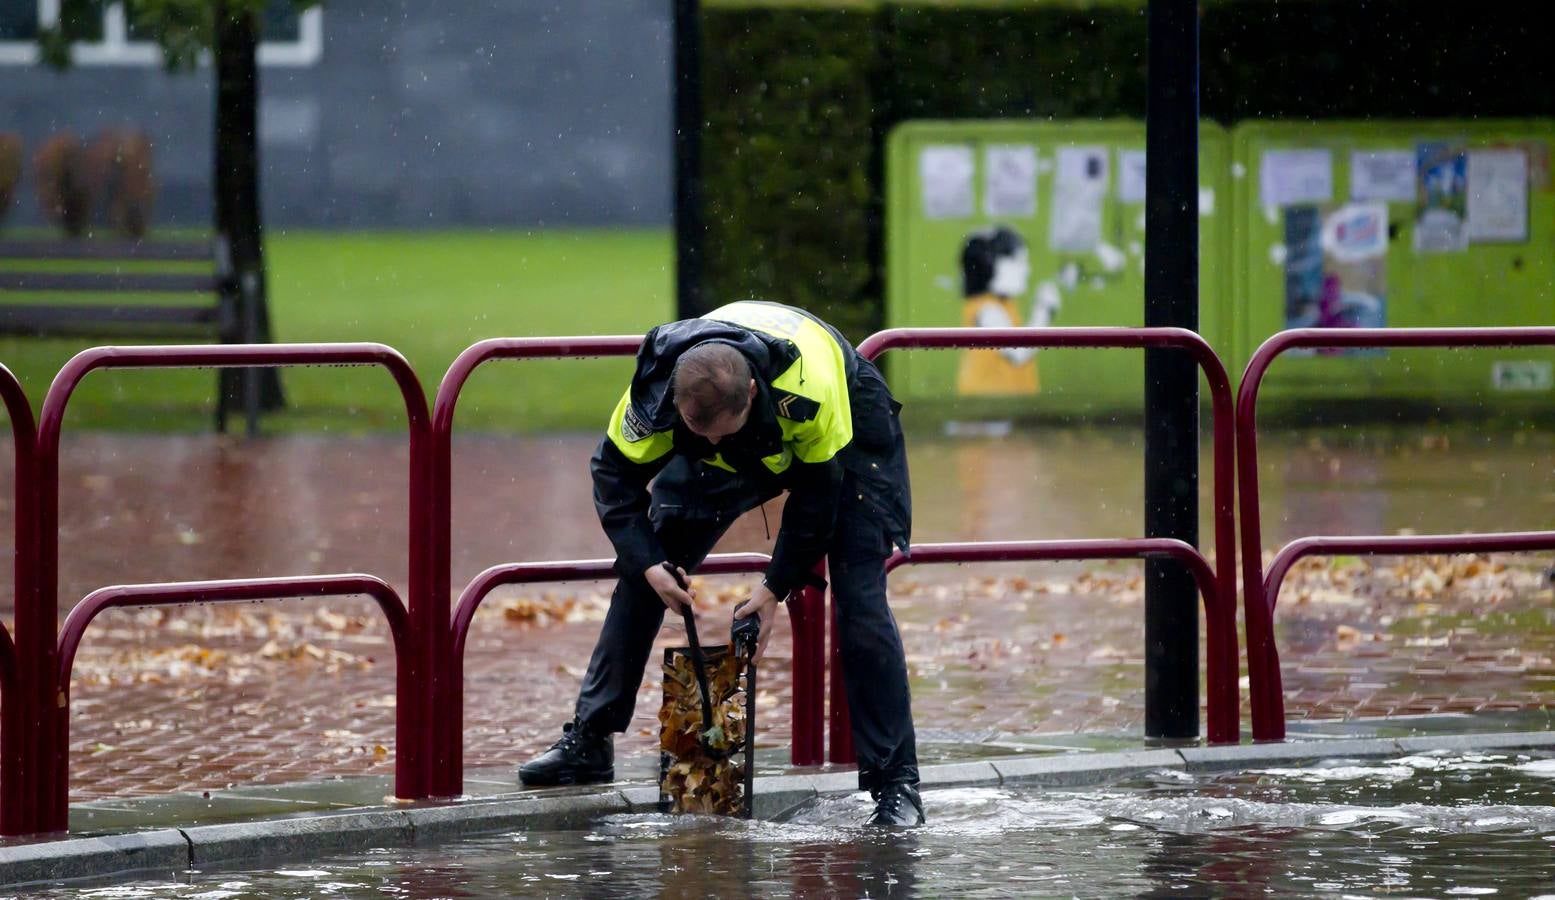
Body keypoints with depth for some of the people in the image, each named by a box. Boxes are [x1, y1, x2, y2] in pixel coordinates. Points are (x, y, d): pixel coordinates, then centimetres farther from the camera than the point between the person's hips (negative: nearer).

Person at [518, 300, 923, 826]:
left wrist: (777, 587, -22)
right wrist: (650, 563, -26)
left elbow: (818, 492, -26)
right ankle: (588, 743, 4)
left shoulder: (808, 388, -43)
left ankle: (895, 782, -9)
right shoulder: (655, 388, -34)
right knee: (642, 573, -6)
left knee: (860, 601, -16)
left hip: (844, 435, -4)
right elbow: (615, 472, -16)